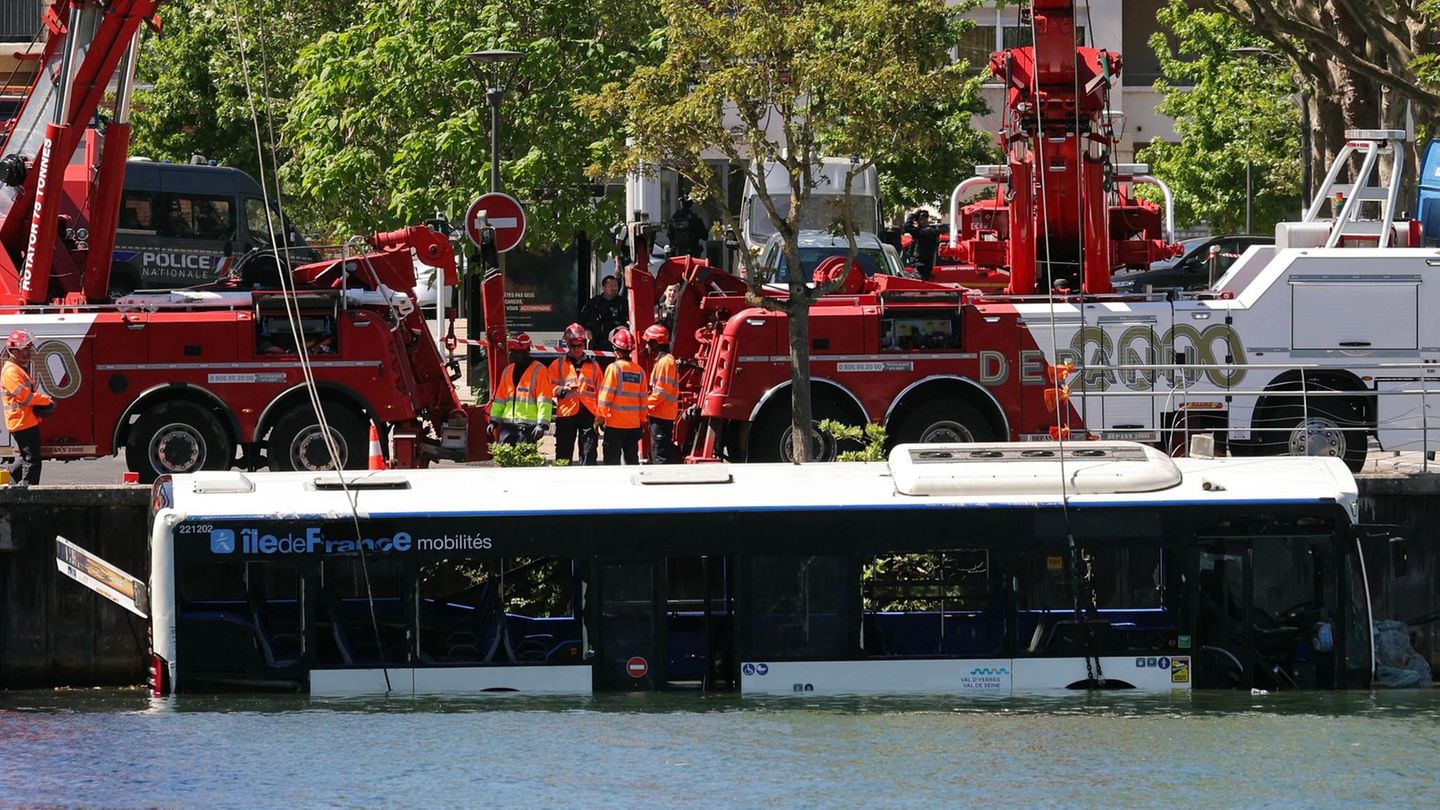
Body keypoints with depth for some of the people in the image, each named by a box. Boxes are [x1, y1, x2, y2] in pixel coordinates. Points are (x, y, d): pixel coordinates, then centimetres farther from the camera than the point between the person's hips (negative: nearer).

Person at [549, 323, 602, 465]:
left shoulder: (593, 365, 16)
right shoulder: (558, 365, 10)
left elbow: (599, 391, 16)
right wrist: (562, 389, -16)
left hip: (588, 412, 1)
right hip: (566, 413, -1)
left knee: (588, 452, -2)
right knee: (564, 453, -2)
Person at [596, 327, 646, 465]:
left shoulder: (614, 368, -9)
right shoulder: (639, 371, 6)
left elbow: (606, 395, -10)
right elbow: (643, 398, 9)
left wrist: (600, 417, -4)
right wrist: (642, 420, 17)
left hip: (615, 423, -5)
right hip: (634, 423, 5)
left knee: (612, 459, -2)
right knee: (632, 458, 10)